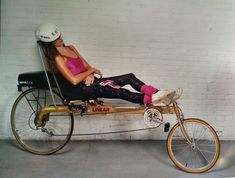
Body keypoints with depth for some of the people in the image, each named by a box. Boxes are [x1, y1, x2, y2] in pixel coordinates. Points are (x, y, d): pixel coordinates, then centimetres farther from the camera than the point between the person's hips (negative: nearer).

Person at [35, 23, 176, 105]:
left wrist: (90, 74, -10)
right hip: (76, 92, -8)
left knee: (129, 77, -8)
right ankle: (148, 100, -43)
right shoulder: (57, 58, -11)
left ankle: (157, 93, -21)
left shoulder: (70, 48, 14)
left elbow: (86, 66, 14)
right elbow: (74, 80, -20)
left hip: (87, 82, 8)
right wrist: (91, 71, -7)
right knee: (111, 89, -37)